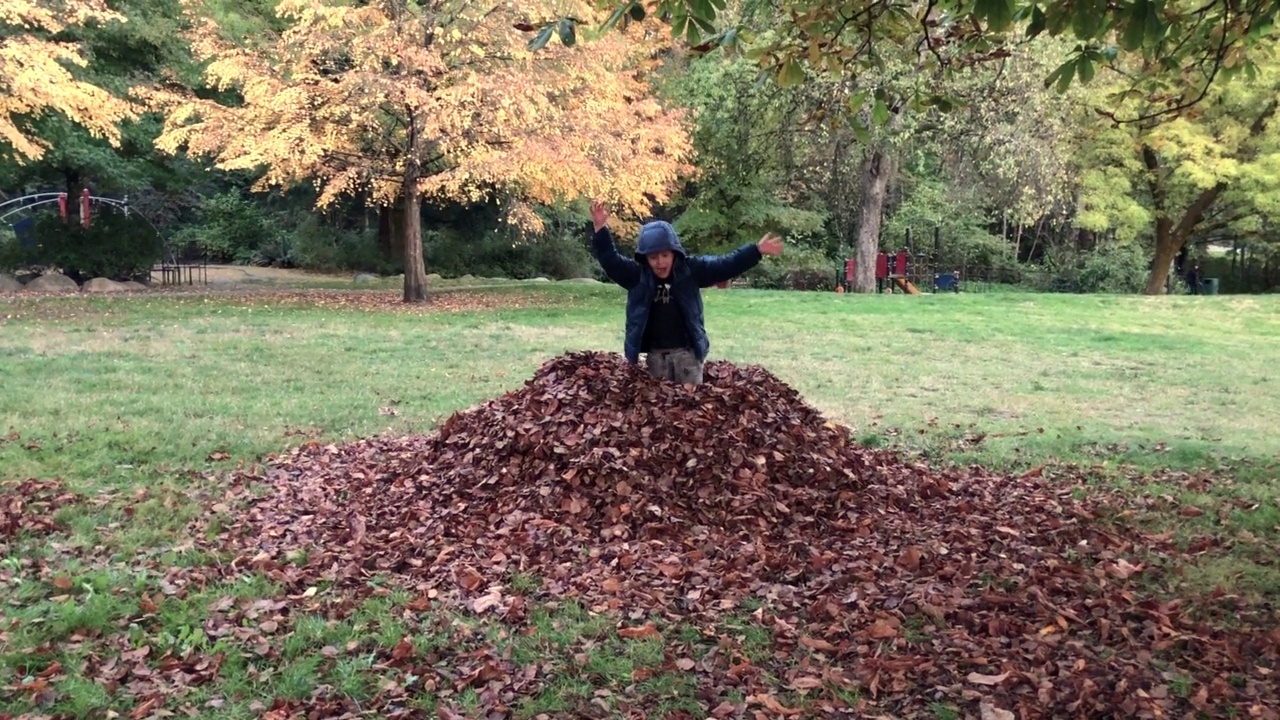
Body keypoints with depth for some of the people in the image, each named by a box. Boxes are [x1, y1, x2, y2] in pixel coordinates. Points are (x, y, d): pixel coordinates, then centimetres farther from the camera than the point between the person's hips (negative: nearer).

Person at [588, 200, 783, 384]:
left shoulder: (691, 269, -4)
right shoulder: (636, 274, -4)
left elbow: (725, 264, -5)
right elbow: (610, 260, -10)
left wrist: (756, 251, -11)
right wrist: (600, 229, -24)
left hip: (687, 351, -1)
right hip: (655, 353, 1)